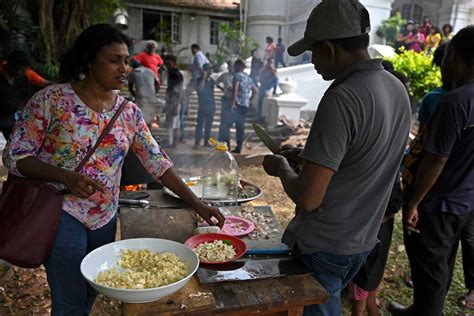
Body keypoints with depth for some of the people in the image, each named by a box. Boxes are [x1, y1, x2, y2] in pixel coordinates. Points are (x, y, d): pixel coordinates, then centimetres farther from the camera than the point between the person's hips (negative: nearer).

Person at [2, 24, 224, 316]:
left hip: (106, 217, 4)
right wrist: (67, 177, -26)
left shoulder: (130, 112, 1)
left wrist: (197, 204, -9)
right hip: (63, 213, -4)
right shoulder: (52, 99, -11)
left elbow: (157, 161, -1)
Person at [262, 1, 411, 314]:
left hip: (323, 246, -8)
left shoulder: (342, 99, -26)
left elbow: (308, 198, -27)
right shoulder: (397, 88, 1)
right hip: (362, 240, 8)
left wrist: (282, 168, -9)